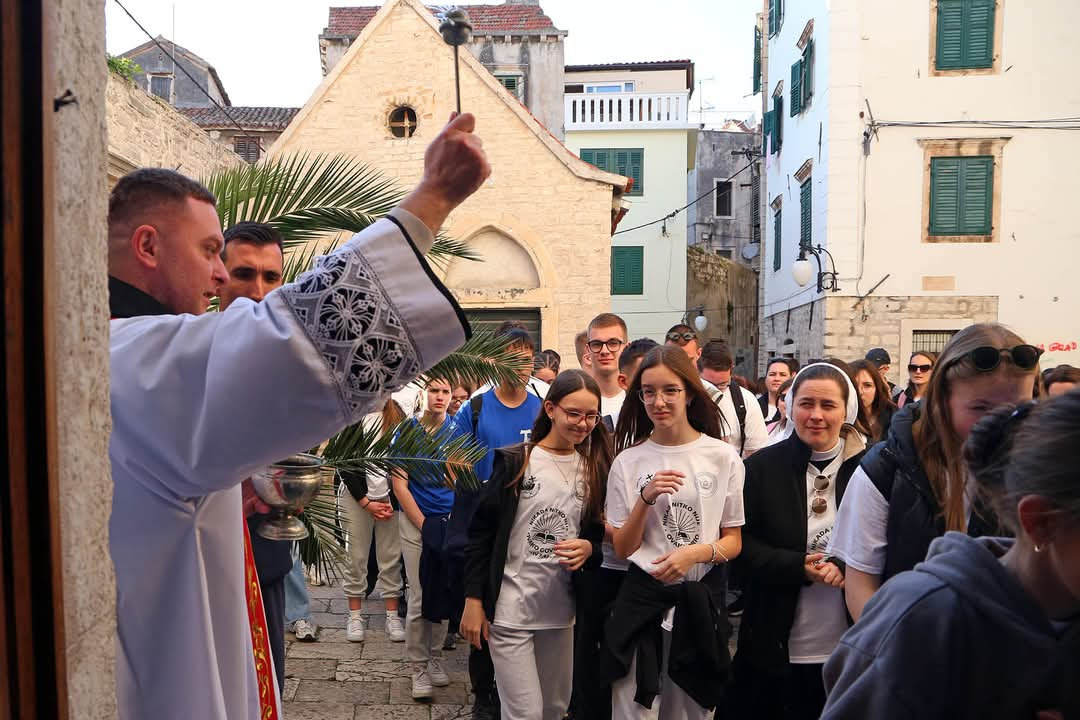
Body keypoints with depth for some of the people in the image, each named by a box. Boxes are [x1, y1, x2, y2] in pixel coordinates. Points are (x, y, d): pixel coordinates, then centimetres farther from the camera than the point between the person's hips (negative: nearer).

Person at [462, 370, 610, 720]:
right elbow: (481, 532, -6)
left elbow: (604, 537, 13)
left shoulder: (596, 469, 4)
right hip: (510, 610, -4)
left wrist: (590, 548, -10)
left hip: (562, 610, 5)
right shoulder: (514, 462, -8)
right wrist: (473, 600, -9)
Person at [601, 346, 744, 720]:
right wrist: (645, 499, -17)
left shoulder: (723, 457, -5)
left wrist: (696, 553, -19)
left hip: (701, 600, 0)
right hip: (642, 598, 0)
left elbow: (734, 542, 1)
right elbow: (623, 549, -2)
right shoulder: (628, 461, -3)